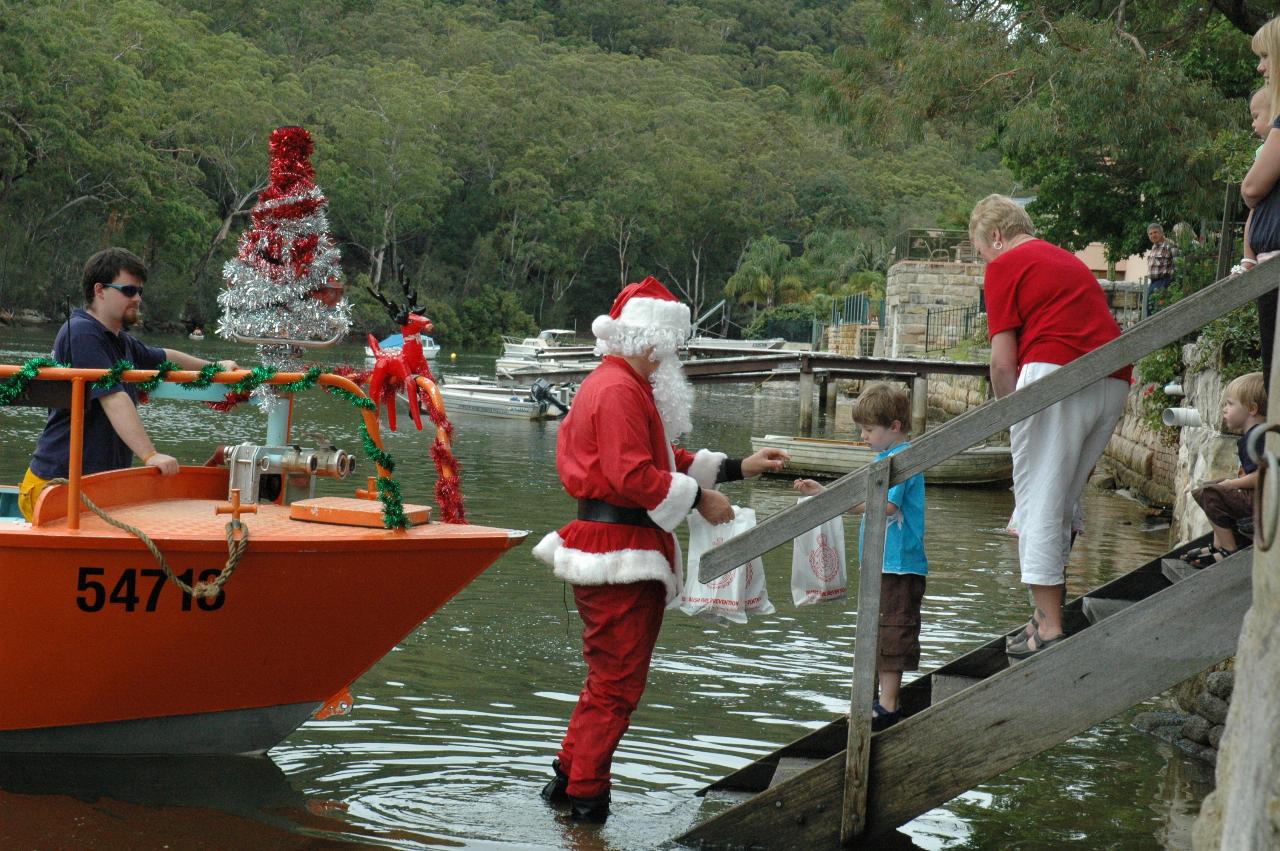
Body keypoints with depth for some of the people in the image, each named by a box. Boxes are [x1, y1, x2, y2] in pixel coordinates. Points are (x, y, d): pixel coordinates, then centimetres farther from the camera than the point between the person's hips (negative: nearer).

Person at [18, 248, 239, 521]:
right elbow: (113, 398, -24)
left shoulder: (120, 341, 18)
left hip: (101, 483, 10)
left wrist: (214, 367, 44)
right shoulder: (81, 333, -14)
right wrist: (150, 455, -30)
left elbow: (163, 358, 39)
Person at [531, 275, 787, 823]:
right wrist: (698, 500, -15)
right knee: (617, 682, -4)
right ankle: (585, 797, 4)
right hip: (617, 557, -11)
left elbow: (668, 461, 23)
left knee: (611, 678, 18)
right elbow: (632, 476, -24)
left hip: (629, 556, 11)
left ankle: (570, 778, 26)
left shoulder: (629, 387, 20)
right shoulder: (618, 391, -16)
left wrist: (737, 468, 18)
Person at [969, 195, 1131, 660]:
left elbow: (1003, 362, -1)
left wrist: (1010, 416, 13)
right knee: (1061, 503, 17)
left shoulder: (1005, 266, 5)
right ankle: (1048, 612, 19)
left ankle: (1049, 630, -7)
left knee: (1039, 503, -3)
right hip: (1114, 382, 7)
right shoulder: (1069, 260, 28)